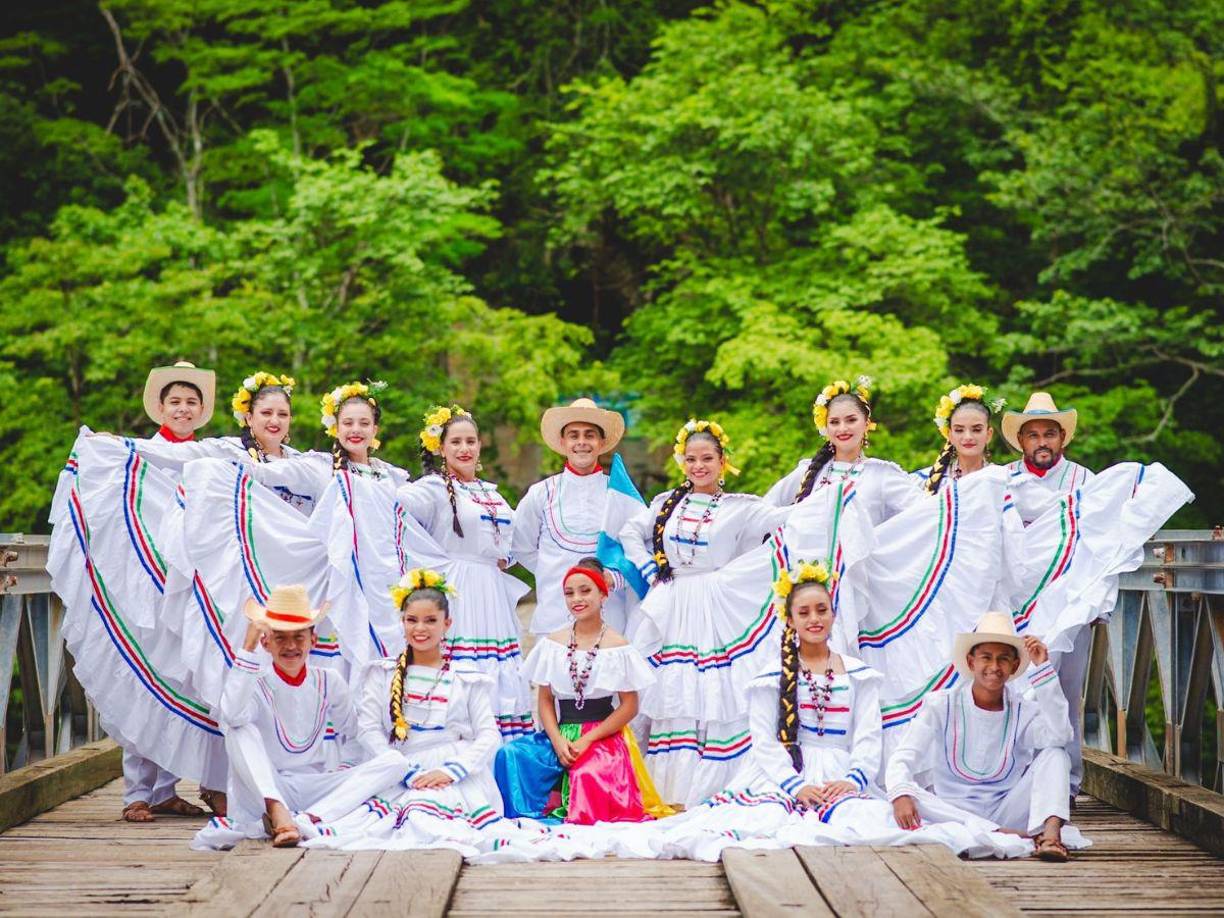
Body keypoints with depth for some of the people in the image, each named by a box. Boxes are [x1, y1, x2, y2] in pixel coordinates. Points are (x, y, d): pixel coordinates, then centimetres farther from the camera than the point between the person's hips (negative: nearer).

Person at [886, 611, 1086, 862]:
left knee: (1055, 754, -14)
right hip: (951, 813, -1)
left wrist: (1043, 669, -15)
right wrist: (900, 794, -30)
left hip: (1006, 813, 1)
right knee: (910, 796, -32)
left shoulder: (1024, 710, 5)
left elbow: (1060, 735, -17)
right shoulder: (941, 705, 2)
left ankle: (1050, 832, -42)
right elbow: (902, 758, -8)